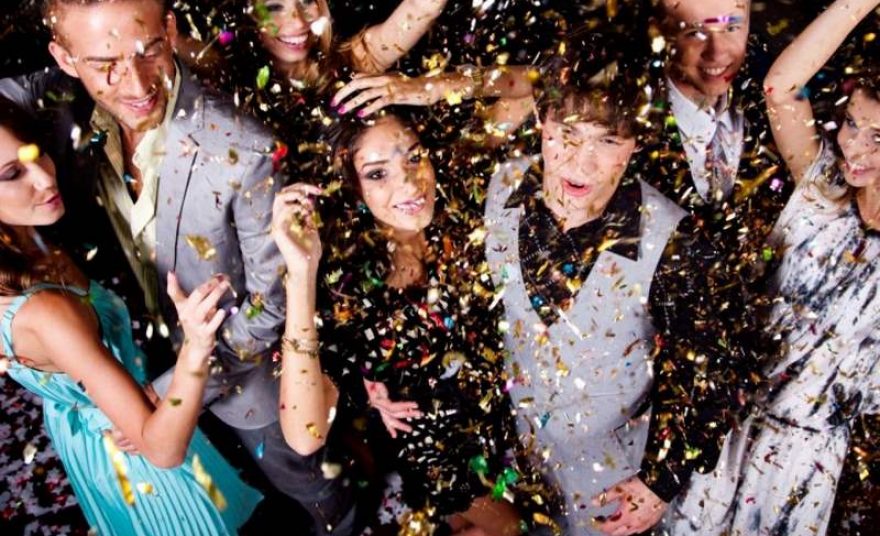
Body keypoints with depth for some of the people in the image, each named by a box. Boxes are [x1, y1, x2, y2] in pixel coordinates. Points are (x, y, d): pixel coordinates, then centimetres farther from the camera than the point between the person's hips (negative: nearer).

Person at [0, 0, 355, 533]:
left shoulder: (243, 151, -33)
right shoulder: (64, 108, -19)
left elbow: (272, 300, -24)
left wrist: (174, 390, -24)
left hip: (239, 370, -4)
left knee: (305, 484, 24)